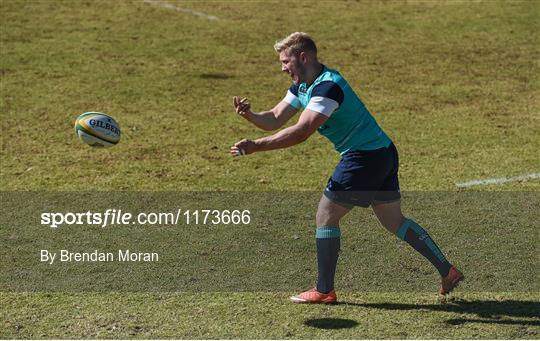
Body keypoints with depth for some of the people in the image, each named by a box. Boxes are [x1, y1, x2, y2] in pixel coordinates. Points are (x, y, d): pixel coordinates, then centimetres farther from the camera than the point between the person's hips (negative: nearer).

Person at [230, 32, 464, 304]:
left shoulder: (328, 86, -23)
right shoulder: (302, 85, 8)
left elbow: (301, 132, -32)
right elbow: (275, 119, 6)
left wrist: (255, 146, -33)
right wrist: (249, 114, -14)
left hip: (365, 157, -10)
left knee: (326, 217, -2)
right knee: (394, 221, 17)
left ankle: (324, 291, 6)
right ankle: (447, 271, 21)